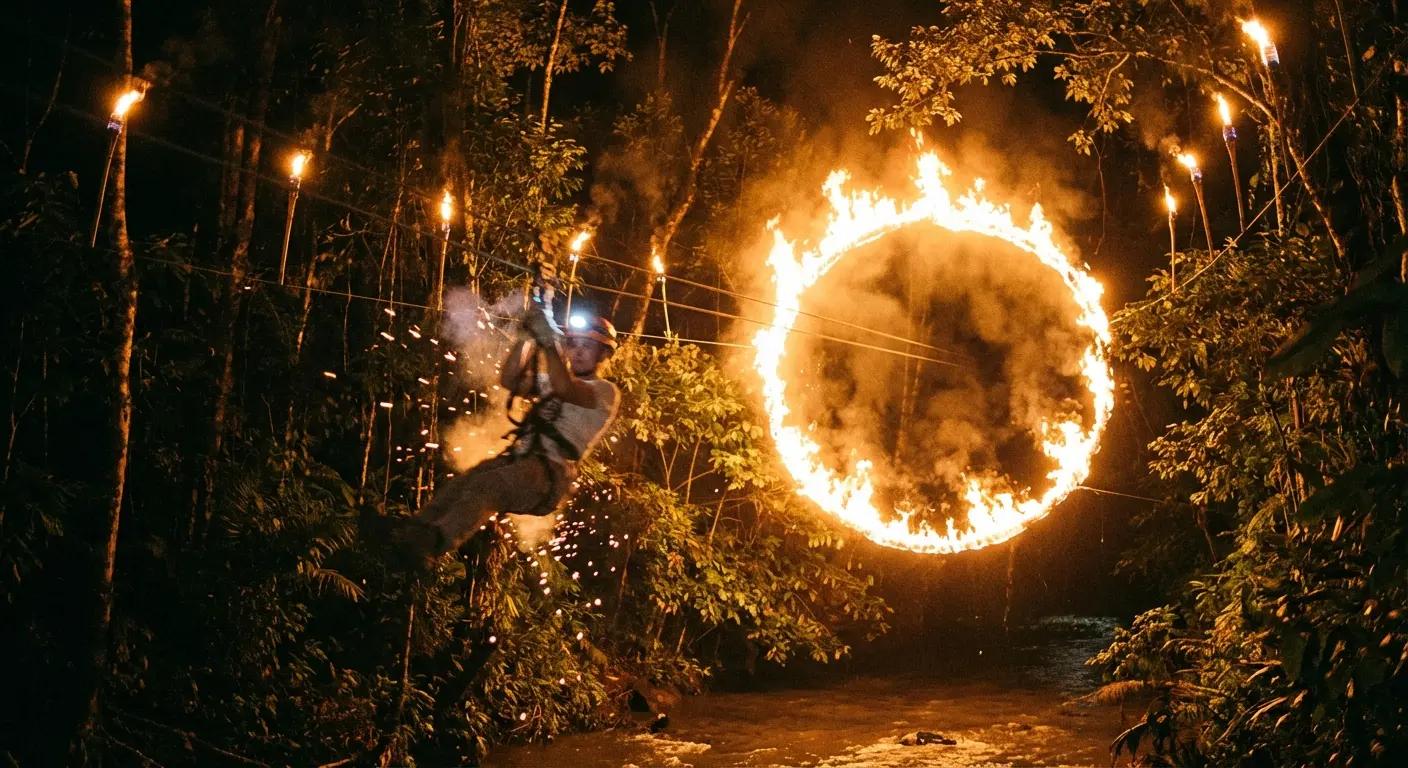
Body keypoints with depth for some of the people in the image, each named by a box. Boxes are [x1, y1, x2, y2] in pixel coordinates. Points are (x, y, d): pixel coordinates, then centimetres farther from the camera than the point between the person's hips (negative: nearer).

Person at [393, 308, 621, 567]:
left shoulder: (605, 391, 6)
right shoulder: (551, 381, 29)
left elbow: (564, 389, -16)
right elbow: (509, 380, 12)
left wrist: (549, 338, -16)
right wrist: (527, 337, 3)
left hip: (550, 472, -7)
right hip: (518, 459, 7)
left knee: (484, 486, -31)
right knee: (458, 485, -20)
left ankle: (430, 545, -48)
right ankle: (412, 534, -36)